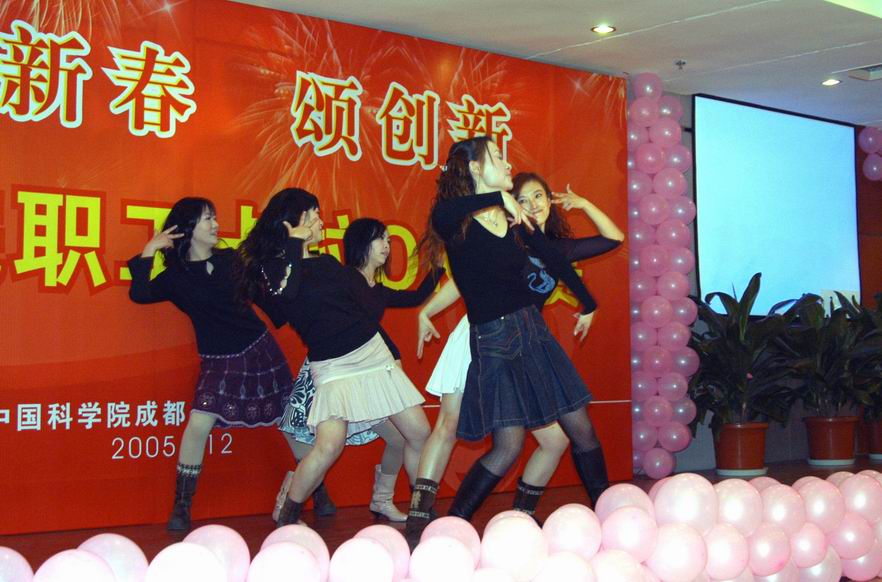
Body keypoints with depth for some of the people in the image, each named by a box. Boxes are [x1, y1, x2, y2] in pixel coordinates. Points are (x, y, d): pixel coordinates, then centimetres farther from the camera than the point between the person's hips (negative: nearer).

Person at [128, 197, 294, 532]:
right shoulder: (175, 277, -2)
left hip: (260, 350, 2)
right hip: (218, 362, -2)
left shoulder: (231, 260, 4)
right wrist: (149, 251, -18)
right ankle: (181, 508, -5)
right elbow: (138, 294, -18)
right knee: (199, 424, -18)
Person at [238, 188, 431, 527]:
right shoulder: (273, 266, -4)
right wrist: (294, 242, -17)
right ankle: (286, 518, -5)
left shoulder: (327, 263, 13)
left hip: (374, 353, 6)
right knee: (330, 444, -25)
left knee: (419, 433, 3)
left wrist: (393, 351, 17)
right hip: (332, 367, -6)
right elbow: (286, 291, -28)